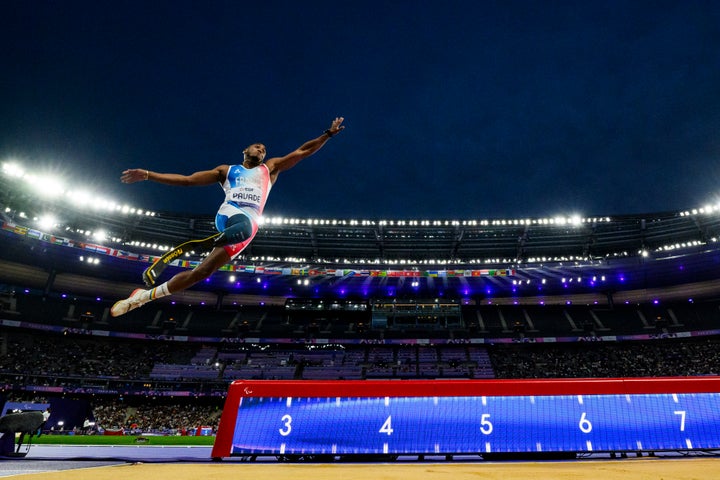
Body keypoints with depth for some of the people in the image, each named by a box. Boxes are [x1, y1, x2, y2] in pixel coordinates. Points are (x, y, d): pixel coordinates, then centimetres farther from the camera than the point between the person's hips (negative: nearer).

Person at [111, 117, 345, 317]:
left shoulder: (271, 168, 28)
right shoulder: (226, 170, 25)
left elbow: (302, 151, 24)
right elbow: (187, 179, 23)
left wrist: (328, 133, 17)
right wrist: (147, 175, 17)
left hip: (250, 224, 1)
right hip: (229, 214, -1)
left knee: (202, 271, -9)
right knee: (244, 227, -40)